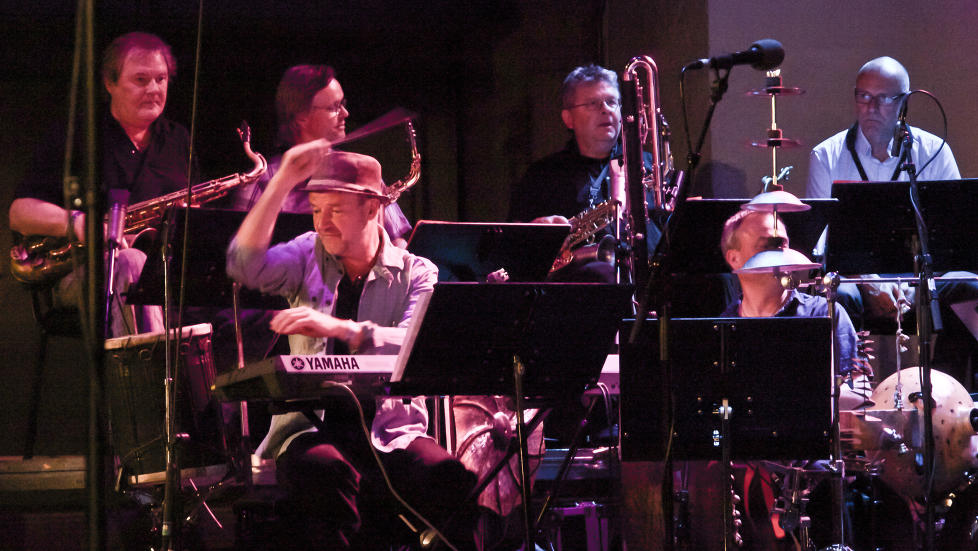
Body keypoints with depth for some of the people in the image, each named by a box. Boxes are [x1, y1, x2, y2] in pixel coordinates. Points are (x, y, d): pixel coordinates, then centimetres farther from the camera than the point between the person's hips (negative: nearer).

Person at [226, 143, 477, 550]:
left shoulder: (416, 274, 5)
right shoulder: (308, 256, 12)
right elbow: (246, 266, -9)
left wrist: (338, 327, -31)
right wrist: (283, 182, -14)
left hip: (391, 429, 0)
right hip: (311, 426, 0)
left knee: (451, 479, -31)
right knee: (324, 472, -36)